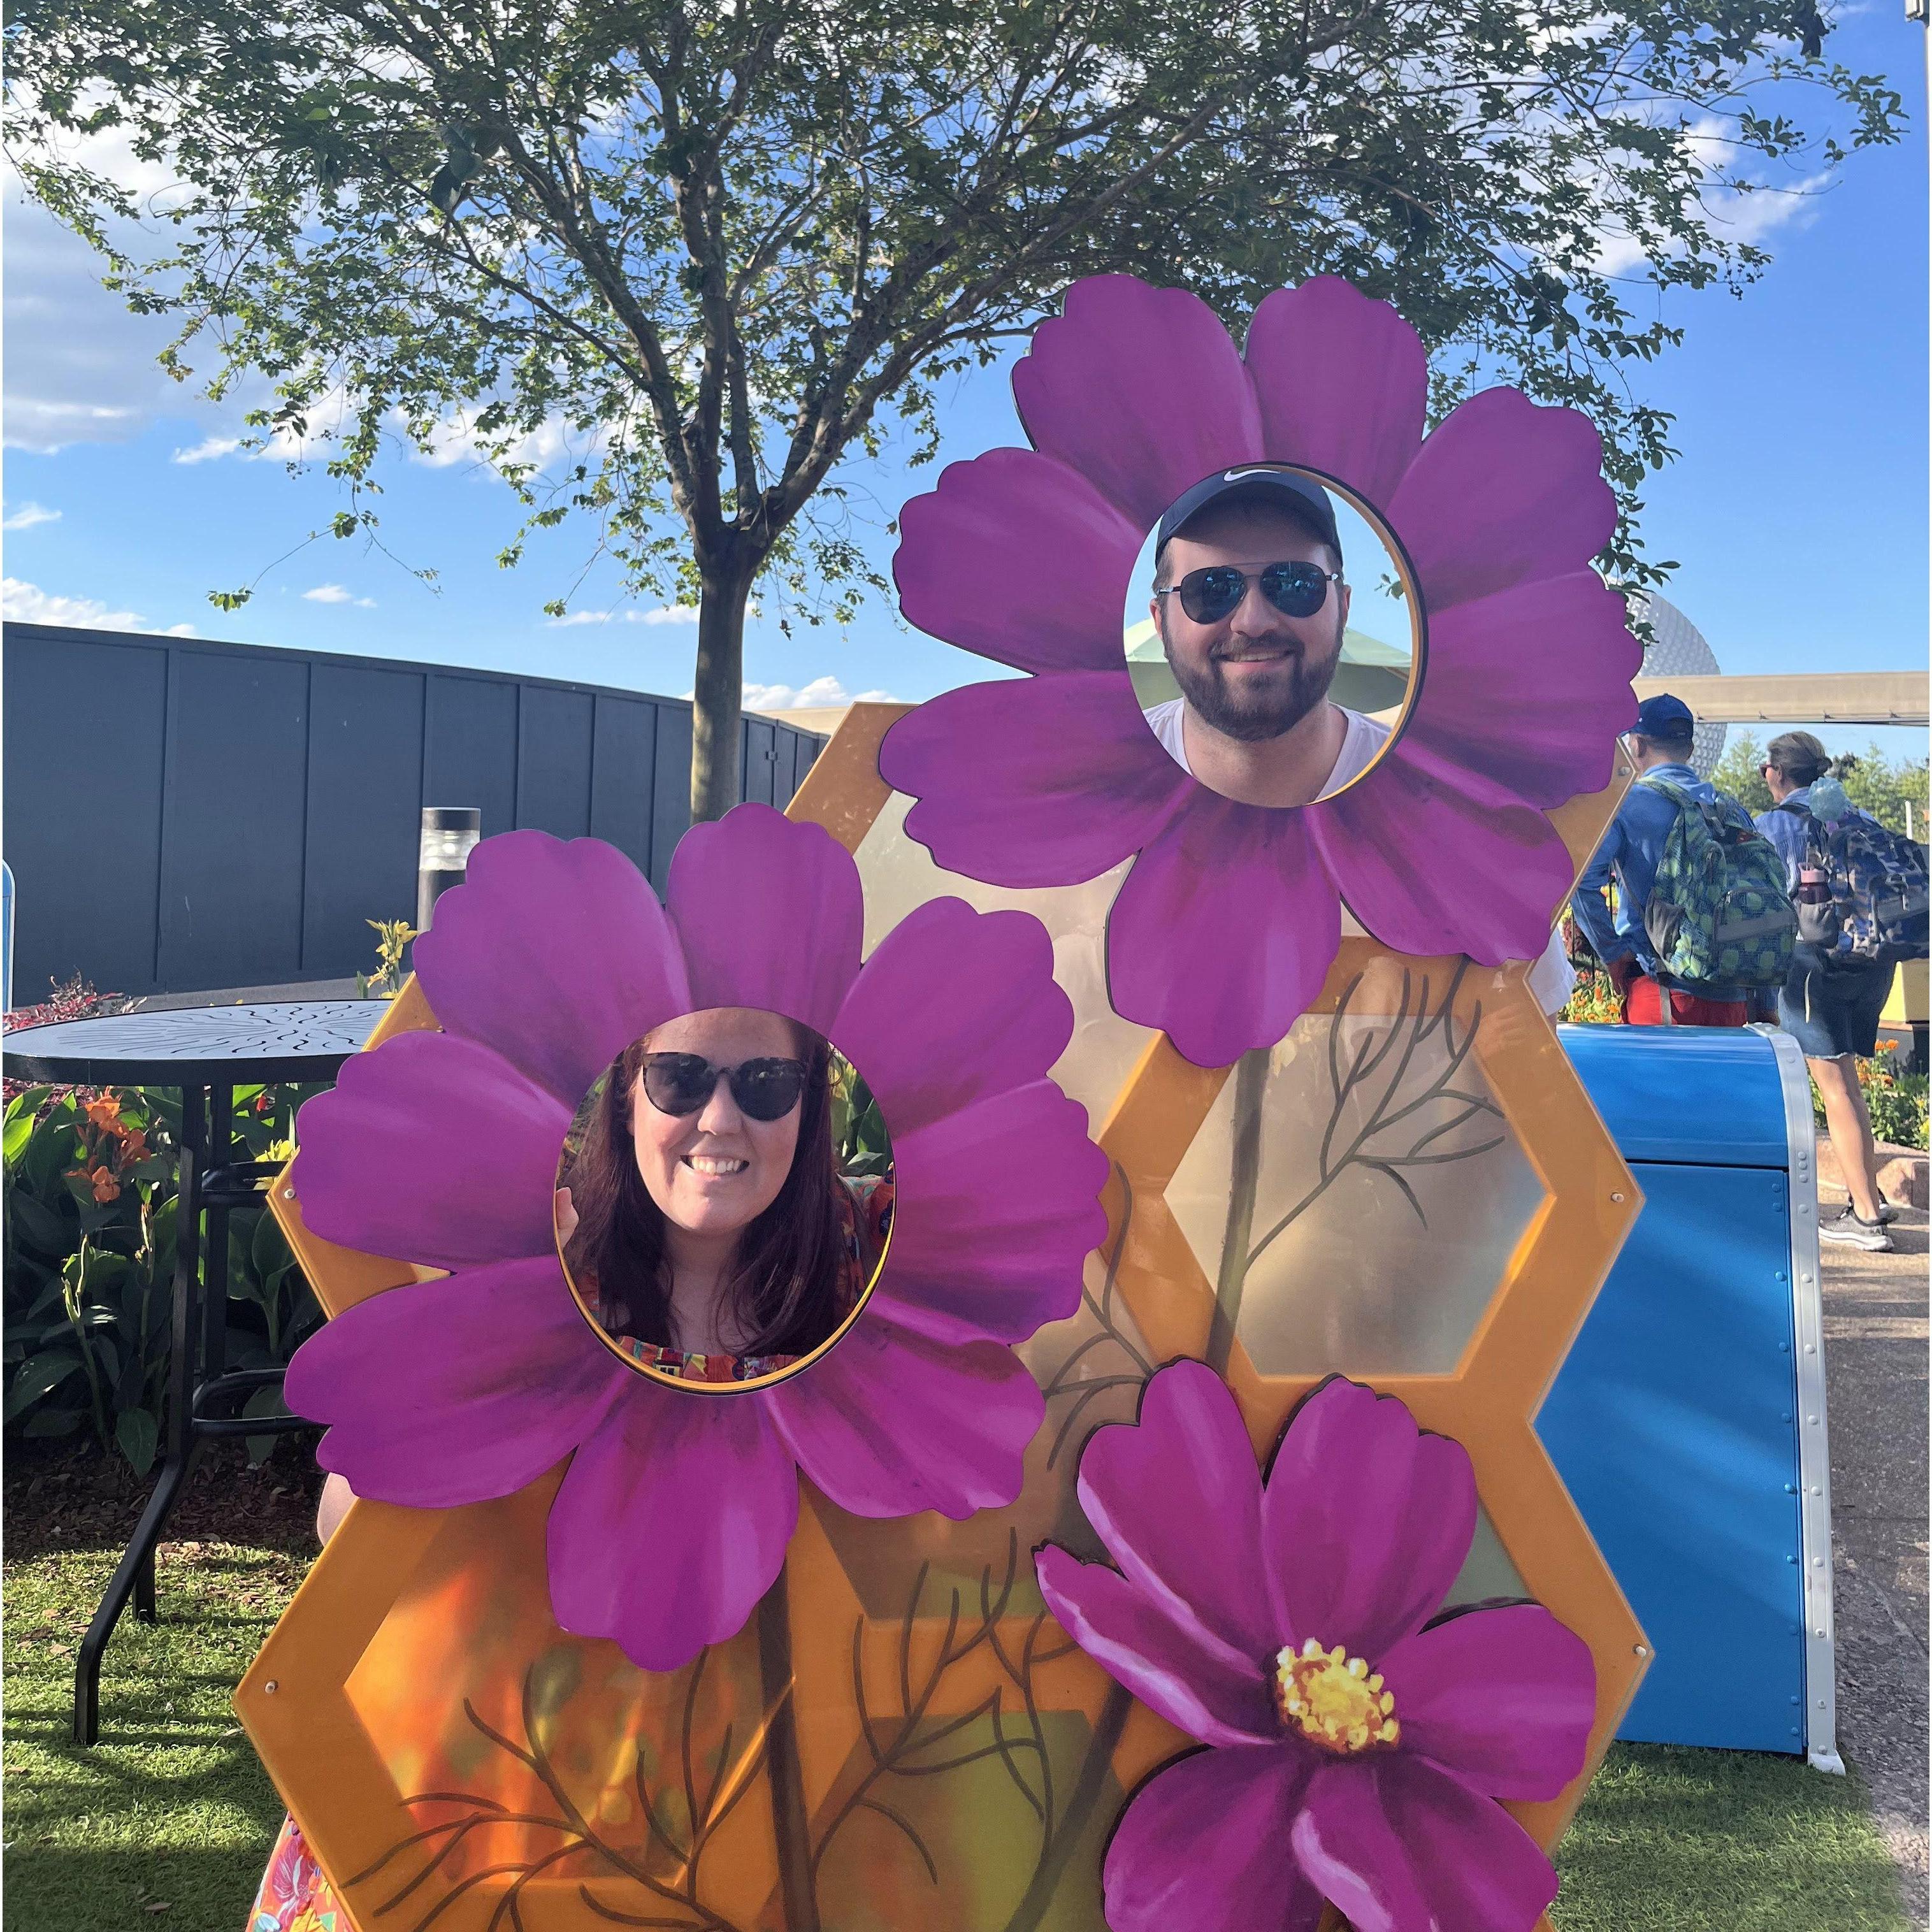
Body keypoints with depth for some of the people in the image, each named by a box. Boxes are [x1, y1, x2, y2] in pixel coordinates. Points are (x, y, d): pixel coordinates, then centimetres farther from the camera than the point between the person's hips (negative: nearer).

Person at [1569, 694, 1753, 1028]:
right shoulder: (1732, 809, 13)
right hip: (1733, 997, 5)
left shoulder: (1626, 803, -3)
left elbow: (1581, 877, -19)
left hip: (1663, 991, -5)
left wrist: (1612, 952, -8)